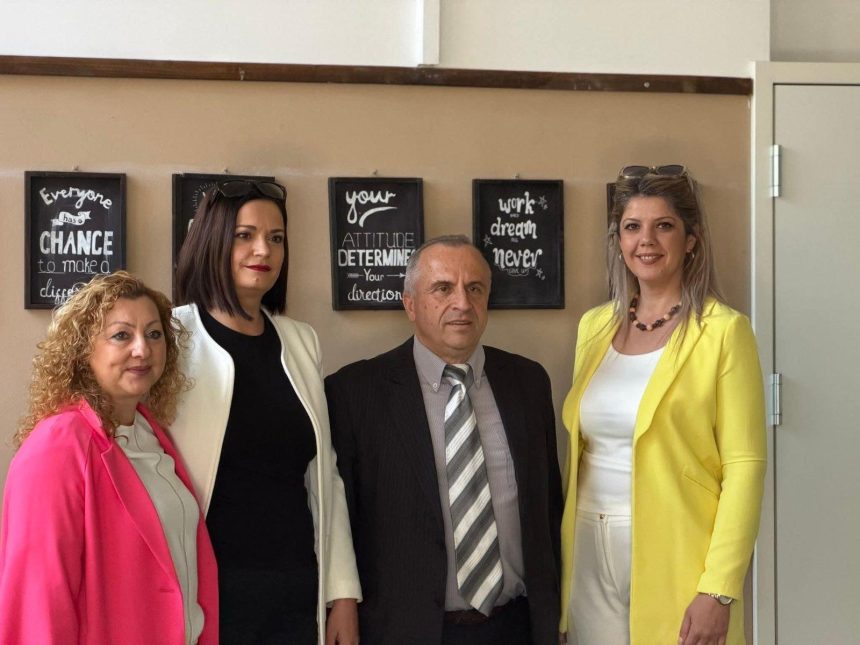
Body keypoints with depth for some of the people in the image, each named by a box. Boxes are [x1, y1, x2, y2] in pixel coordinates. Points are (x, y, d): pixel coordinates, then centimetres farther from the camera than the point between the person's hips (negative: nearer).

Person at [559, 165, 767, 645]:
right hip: (591, 552, 5)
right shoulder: (595, 326, 7)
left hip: (674, 556, -5)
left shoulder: (723, 330, -9)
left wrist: (719, 590, -17)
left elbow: (745, 466, -12)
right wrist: (562, 556, 8)